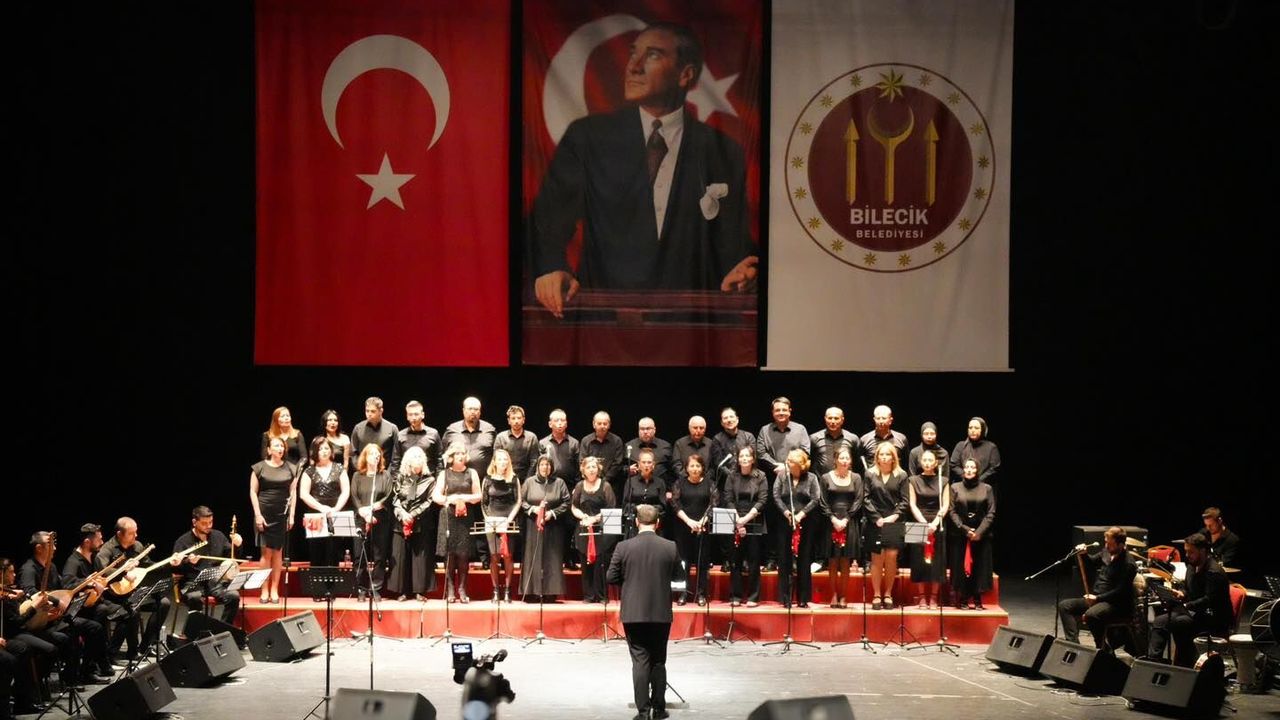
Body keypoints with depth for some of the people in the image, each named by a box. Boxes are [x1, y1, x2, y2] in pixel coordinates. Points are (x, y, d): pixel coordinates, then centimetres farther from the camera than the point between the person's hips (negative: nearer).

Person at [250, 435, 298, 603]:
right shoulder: (259, 467, 0)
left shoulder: (291, 468, 7)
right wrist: (258, 515, -6)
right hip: (264, 513, -2)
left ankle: (275, 591, 8)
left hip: (282, 514, 2)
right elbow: (253, 491, 0)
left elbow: (293, 492, 10)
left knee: (277, 552, 3)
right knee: (266, 551, -5)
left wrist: (291, 515, 4)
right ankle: (264, 591, -1)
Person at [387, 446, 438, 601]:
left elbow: (430, 501, -2)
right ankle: (401, 590, 2)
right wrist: (402, 514, -12)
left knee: (421, 555, -3)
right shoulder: (400, 478, 9)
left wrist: (413, 515, -10)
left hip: (421, 524, -1)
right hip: (401, 522, 1)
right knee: (400, 555, -2)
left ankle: (420, 590, 0)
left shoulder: (429, 480, 4)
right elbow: (395, 498, 4)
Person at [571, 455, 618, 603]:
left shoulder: (605, 486, -1)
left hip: (601, 530, -3)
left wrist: (596, 518, -12)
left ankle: (601, 595, 1)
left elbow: (611, 510, -3)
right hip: (584, 530, 3)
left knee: (601, 563, -6)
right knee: (586, 563, 3)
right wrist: (584, 516, -6)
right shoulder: (580, 486, 10)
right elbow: (574, 507, 12)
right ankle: (588, 595, 9)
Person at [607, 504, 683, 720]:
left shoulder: (624, 547, -9)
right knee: (658, 661, 13)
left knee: (640, 661, 3)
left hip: (633, 613, -1)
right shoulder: (670, 547, -6)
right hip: (661, 613, 1)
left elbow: (612, 578, -3)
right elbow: (677, 575, 7)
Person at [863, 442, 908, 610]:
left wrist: (894, 516, -9)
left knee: (891, 557, -7)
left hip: (894, 523, 0)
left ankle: (888, 594, 3)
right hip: (875, 523, 0)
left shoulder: (901, 475, 6)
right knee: (877, 559, 0)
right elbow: (866, 499, 1)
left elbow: (904, 501, 4)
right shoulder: (869, 474, 5)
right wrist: (877, 518, -7)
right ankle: (876, 596, 4)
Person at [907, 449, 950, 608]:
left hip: (938, 525, 0)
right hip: (919, 523, 0)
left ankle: (934, 597, 4)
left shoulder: (943, 481, 5)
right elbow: (912, 504, -1)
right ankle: (922, 597, 2)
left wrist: (935, 523, -14)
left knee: (936, 560, -1)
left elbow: (945, 506, 0)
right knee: (920, 559, -2)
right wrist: (924, 523, -12)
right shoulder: (913, 480, 4)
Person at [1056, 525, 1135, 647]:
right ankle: (1073, 643, -14)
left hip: (1117, 605, -9)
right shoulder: (1106, 553, 7)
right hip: (1095, 598, 9)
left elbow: (1120, 592, -22)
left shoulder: (1128, 565, -18)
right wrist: (1084, 554, 7)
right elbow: (1092, 562, 28)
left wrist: (1097, 598, -22)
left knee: (1091, 615, -37)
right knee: (1064, 606, -2)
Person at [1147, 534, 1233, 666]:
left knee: (1178, 623, -31)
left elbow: (1209, 600, -28)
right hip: (1194, 611, 9)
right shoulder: (1192, 566, 9)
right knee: (1160, 621, -8)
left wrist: (1185, 606, -35)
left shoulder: (1214, 572, -20)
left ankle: (1183, 665, -19)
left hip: (1215, 619, -9)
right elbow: (1187, 588, 22)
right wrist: (1181, 594, -3)